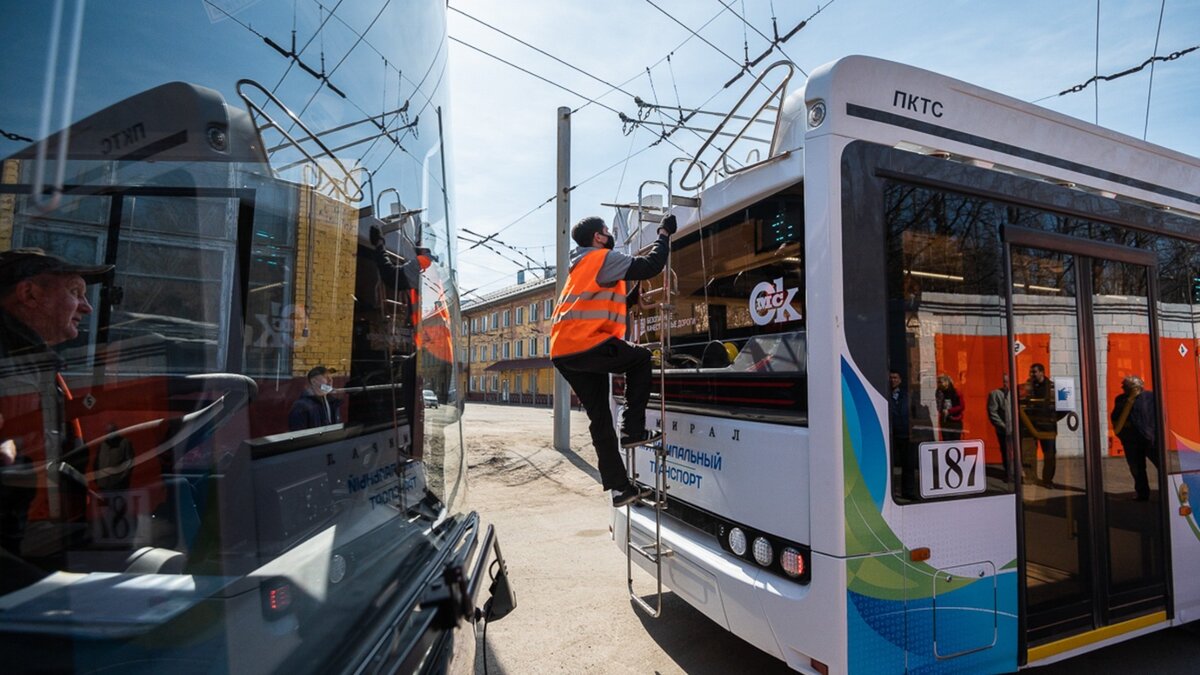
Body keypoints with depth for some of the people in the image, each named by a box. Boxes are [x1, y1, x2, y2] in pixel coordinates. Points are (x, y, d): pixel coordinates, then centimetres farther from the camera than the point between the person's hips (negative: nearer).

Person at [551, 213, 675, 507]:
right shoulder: (605, 258, -2)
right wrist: (664, 234, 4)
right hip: (585, 346, -9)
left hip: (563, 353, 9)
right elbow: (650, 266, -10)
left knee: (600, 419, 11)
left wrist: (635, 295, 25)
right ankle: (633, 429, 6)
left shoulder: (581, 266, 28)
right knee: (641, 358, 12)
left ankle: (619, 487, 14)